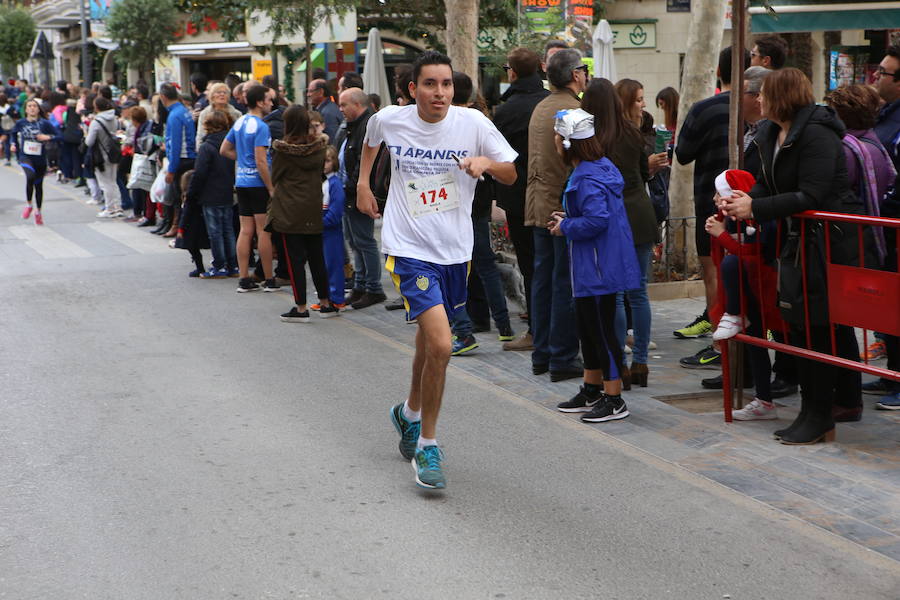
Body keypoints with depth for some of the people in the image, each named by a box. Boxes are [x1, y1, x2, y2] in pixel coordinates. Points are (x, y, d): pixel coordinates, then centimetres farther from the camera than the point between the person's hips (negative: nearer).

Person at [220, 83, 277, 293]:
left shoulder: (239, 122, 10)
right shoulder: (260, 126, -15)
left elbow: (224, 150, 19)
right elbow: (261, 161, -20)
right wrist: (272, 189, -16)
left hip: (242, 182, 8)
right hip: (258, 183, -8)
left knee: (246, 231, 8)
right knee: (264, 232, -1)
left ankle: (244, 279, 9)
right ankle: (269, 280, 4)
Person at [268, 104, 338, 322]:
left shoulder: (281, 149, -12)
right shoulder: (319, 147, -1)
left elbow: (275, 178, -1)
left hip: (289, 212, -4)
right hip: (314, 210, 4)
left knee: (295, 258, 0)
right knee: (316, 257, 14)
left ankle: (301, 308, 1)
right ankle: (326, 303, 20)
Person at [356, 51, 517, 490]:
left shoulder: (473, 123, -7)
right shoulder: (389, 120, -5)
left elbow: (511, 175, 0)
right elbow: (371, 138, 20)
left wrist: (487, 163, -19)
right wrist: (363, 181, 18)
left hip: (455, 251, 3)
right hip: (410, 250, -3)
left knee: (430, 343, 18)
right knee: (440, 346, -19)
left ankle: (410, 413, 48)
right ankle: (427, 446, -3)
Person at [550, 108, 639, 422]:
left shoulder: (588, 178, -21)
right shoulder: (597, 167, 11)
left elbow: (597, 220, -30)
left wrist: (565, 227, -15)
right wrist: (567, 220, 11)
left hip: (599, 267, -11)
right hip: (588, 267, 11)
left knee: (601, 330, -3)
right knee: (588, 328, 19)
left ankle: (614, 401, 4)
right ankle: (591, 392, 30)